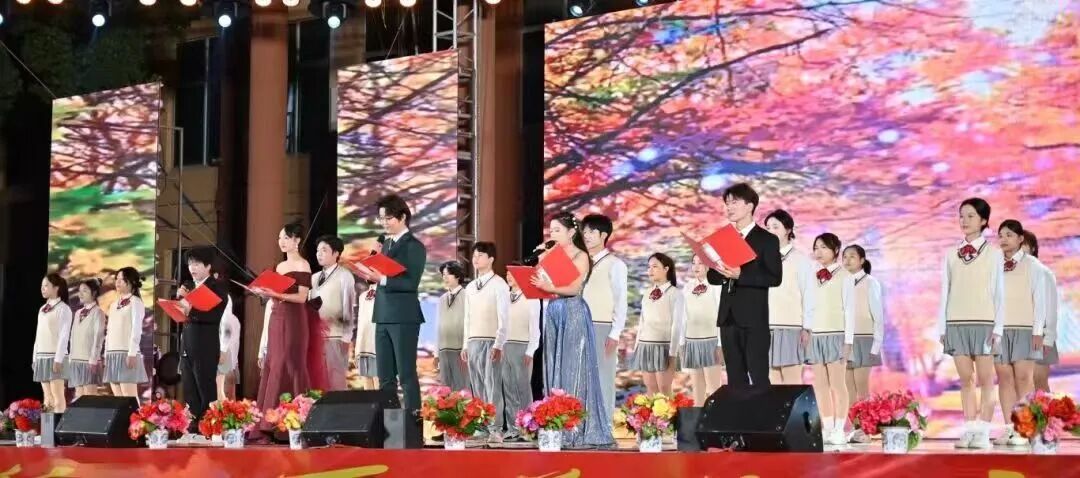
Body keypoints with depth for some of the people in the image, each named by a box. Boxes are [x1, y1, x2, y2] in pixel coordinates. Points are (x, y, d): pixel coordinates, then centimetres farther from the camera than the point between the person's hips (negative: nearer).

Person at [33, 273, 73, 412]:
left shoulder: (63, 308, -5)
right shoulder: (42, 309, 17)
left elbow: (64, 335, -12)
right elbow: (38, 335, 19)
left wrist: (58, 359, -19)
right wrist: (35, 358, 13)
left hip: (55, 356, -7)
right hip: (41, 356, 7)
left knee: (57, 395, -9)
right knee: (47, 396, 5)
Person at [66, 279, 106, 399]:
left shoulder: (97, 312, -4)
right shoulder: (78, 313, 17)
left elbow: (98, 337, -11)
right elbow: (73, 337, 16)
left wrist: (93, 360, -18)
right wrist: (71, 358, 10)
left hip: (89, 361, -7)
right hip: (76, 360, 7)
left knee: (89, 397, -8)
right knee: (79, 396, 4)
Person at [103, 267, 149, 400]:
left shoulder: (135, 302, -1)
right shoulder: (114, 305, 21)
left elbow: (136, 329, -11)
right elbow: (109, 332, 19)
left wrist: (132, 353, -19)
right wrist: (106, 355, 12)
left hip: (127, 353, -7)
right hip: (113, 354, 7)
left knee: (129, 398, -12)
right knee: (118, 398, 3)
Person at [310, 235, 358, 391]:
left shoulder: (344, 276, 0)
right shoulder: (315, 278, 18)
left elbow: (348, 308, -4)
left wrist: (346, 336, -9)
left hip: (335, 335, -6)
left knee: (335, 380, -6)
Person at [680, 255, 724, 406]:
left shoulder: (715, 286, -6)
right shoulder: (687, 288, 10)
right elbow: (683, 318, 12)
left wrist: (721, 345, -13)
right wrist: (681, 344, 9)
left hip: (710, 341, -5)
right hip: (691, 342, 5)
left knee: (714, 390, -7)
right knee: (697, 390, 8)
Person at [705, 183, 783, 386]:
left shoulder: (767, 240, -1)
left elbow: (775, 278, -10)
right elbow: (712, 277, 16)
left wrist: (741, 275, -19)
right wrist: (721, 273, -8)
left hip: (754, 319, -6)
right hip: (728, 318, 6)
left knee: (758, 378, -8)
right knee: (735, 379, 7)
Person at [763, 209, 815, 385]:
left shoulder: (801, 259, -1)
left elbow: (809, 296, -3)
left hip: (790, 328, -4)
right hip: (767, 328, 5)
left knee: (792, 384, -4)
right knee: (774, 384, 5)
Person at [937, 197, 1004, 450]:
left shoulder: (993, 253, 2)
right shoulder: (951, 255, 11)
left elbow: (999, 293, 1)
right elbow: (945, 293, 12)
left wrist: (998, 329, -5)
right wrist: (942, 327, 7)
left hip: (983, 323, -3)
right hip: (956, 323, 3)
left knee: (985, 379, -3)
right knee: (966, 379, 4)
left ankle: (983, 433, -4)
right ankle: (969, 430, 4)